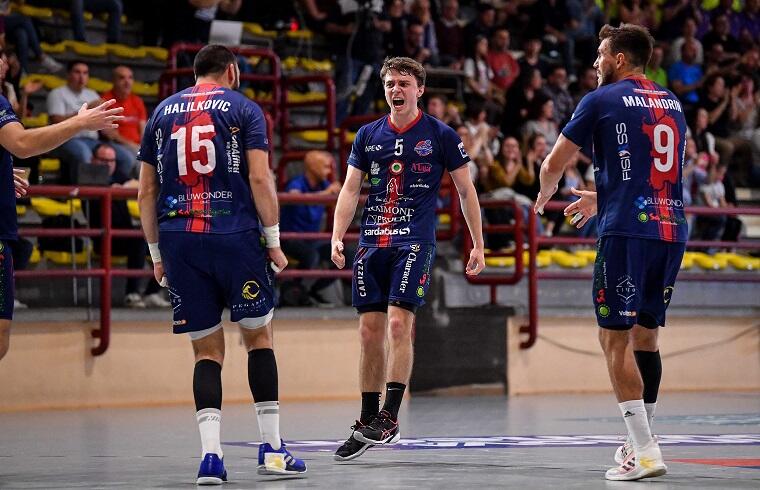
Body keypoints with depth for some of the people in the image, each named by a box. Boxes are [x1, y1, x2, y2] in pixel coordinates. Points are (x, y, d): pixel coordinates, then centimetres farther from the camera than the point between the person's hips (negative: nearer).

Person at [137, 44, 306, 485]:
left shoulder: (163, 112, 15)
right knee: (258, 336, 11)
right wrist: (274, 241, 0)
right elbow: (260, 178, -6)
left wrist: (156, 254, 18)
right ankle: (272, 448, 10)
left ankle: (211, 453, -7)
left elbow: (146, 191, 13)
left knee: (207, 350, 7)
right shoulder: (243, 108, 5)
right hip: (235, 236, -3)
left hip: (178, 240, 3)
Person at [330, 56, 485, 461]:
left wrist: (478, 244, 3)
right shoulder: (368, 135, 11)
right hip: (371, 242, 4)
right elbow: (350, 189, 11)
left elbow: (465, 190, 6)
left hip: (415, 241, -4)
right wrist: (336, 238, -1)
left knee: (398, 324, -17)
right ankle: (367, 423, 12)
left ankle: (390, 418, -13)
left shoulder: (440, 135, 2)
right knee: (370, 332, 3)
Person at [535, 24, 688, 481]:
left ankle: (645, 453, -11)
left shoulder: (602, 100, -1)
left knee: (616, 339, -4)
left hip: (627, 232, -6)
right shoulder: (672, 104, 18)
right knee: (646, 334, 16)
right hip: (672, 230, 6)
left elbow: (554, 164, 7)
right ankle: (642, 440, 19)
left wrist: (545, 194, 29)